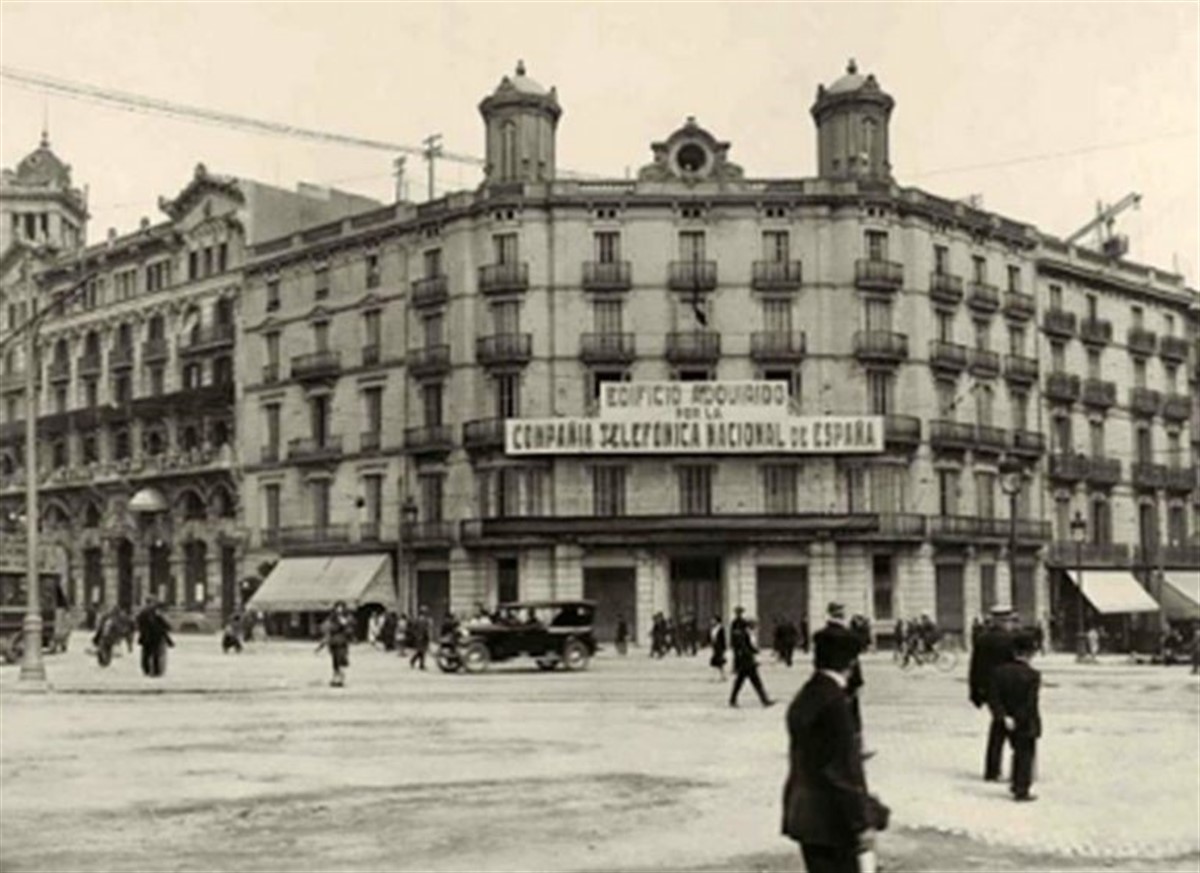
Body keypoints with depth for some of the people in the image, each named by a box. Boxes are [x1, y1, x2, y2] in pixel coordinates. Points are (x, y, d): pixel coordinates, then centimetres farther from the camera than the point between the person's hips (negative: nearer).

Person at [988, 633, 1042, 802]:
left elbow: (993, 698, -6)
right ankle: (1022, 790, 8)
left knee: (1018, 752, 22)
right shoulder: (1032, 676, -17)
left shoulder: (1000, 671, -3)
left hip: (1010, 724, 5)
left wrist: (1003, 717, -9)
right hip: (1026, 724, -5)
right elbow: (1031, 703, -21)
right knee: (1026, 755, 6)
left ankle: (1017, 785, 31)